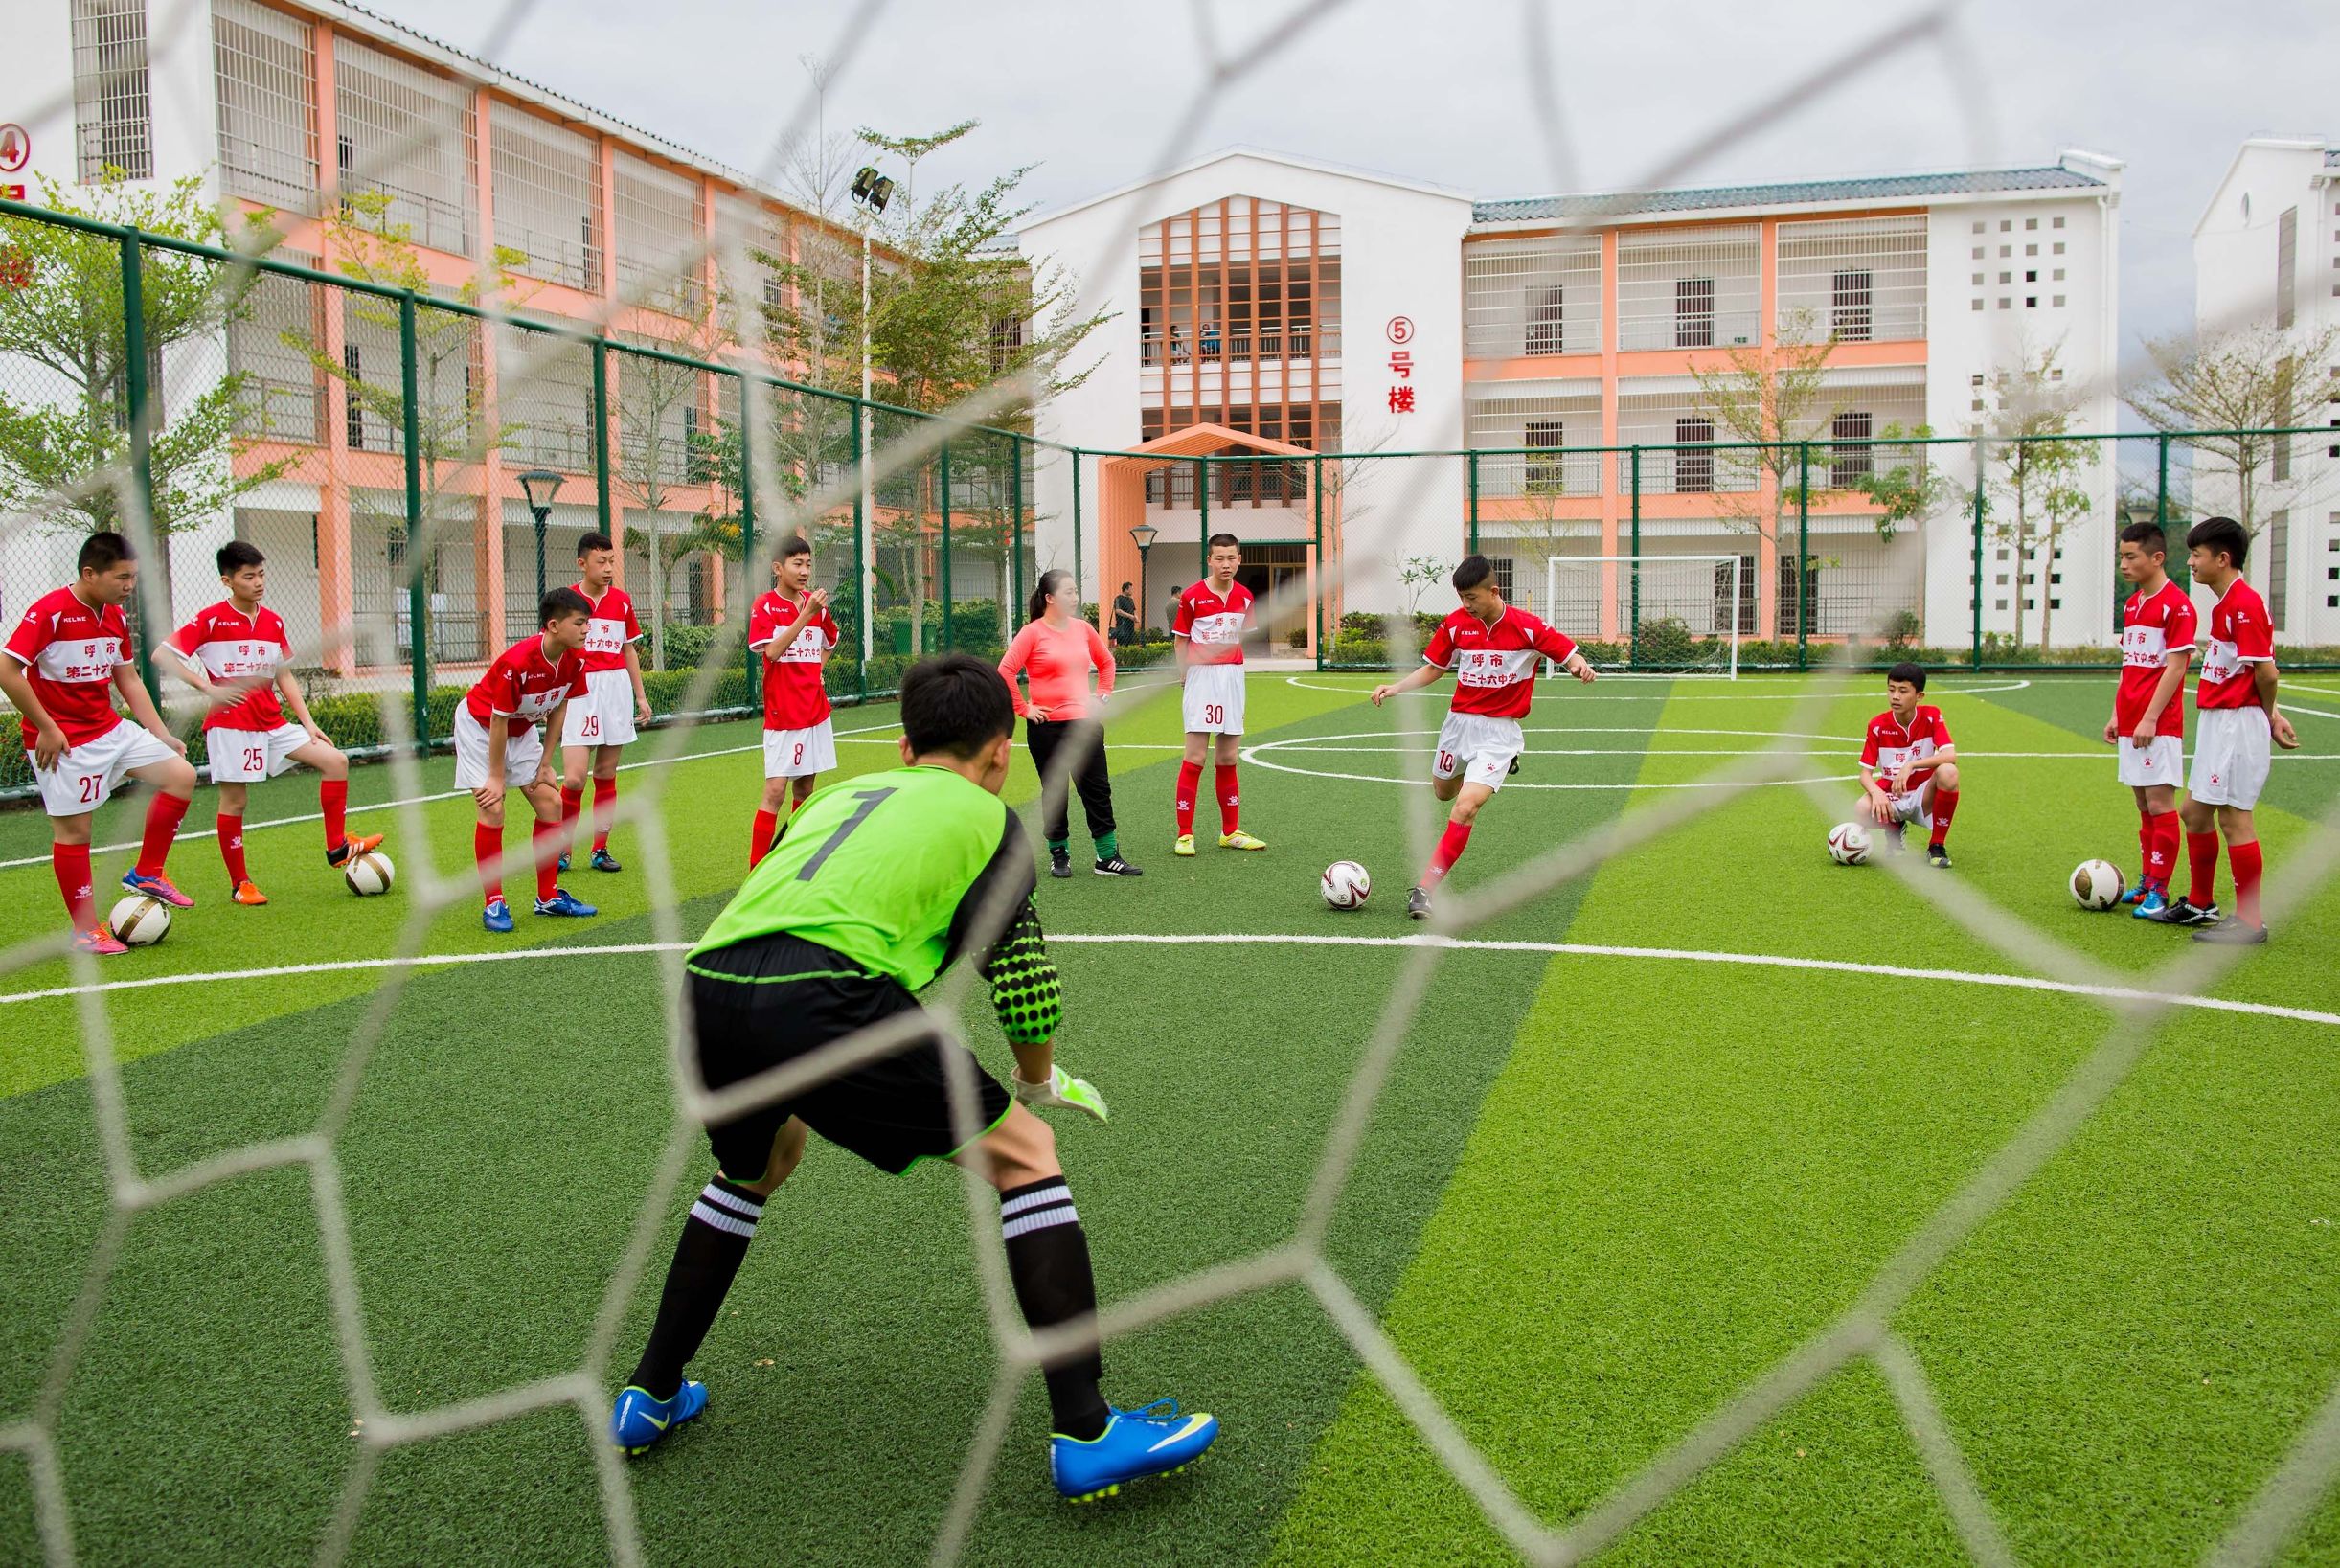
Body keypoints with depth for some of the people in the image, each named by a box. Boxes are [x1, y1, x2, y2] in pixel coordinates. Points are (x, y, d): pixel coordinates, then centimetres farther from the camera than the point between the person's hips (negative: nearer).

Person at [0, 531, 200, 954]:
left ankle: (146, 873, 12)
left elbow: (129, 680, 16)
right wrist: (46, 728, -17)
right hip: (63, 740, -8)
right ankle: (86, 931, 9)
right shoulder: (50, 612, -16)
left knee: (181, 775, -1)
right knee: (73, 828, -1)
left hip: (110, 728, 8)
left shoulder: (117, 617, 8)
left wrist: (161, 735, 11)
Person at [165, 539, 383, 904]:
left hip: (272, 723, 6)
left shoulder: (274, 621, 9)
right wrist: (208, 687, -16)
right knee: (234, 801, 0)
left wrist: (308, 723, 8)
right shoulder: (211, 620, -7)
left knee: (336, 761, -3)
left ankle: (337, 847, 4)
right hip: (229, 724, -5)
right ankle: (239, 884, 14)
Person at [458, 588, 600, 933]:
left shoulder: (575, 661, -16)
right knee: (492, 811, -14)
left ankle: (549, 896, 11)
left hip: (521, 730, 7)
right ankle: (493, 903, -2)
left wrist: (545, 762, -1)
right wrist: (496, 778, -18)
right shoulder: (517, 662, -35)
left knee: (551, 804, 0)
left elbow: (559, 708, -1)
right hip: (479, 725, -7)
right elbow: (498, 721, -26)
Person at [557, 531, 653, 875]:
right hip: (578, 692, -4)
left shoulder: (622, 601, 8)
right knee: (574, 778, -10)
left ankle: (600, 849, 16)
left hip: (616, 687, 4)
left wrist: (641, 696, 13)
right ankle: (563, 849, 7)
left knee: (606, 775, 7)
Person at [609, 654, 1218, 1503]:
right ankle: (1086, 1436, 4)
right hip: (820, 997, -7)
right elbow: (1024, 986, 10)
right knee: (1024, 1152, 8)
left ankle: (649, 1397, 42)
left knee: (755, 1170, 36)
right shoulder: (985, 815, 17)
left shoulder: (842, 793, 34)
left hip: (704, 989, 7)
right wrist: (1040, 1084, 30)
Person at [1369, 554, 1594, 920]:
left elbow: (1570, 654, -6)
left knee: (1465, 806, -22)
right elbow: (1432, 668, 10)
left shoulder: (1527, 627, -13)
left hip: (1500, 731, -5)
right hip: (1459, 721, 5)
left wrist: (1579, 666, -30)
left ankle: (1426, 888, -18)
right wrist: (1394, 688, -5)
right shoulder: (1455, 624, -2)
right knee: (1442, 792, 24)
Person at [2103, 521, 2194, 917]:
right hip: (2130, 725, 8)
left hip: (2159, 725, -8)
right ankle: (2147, 881, 20)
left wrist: (2150, 719, -18)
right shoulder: (2131, 604, 15)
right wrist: (2116, 716, 15)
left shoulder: (2177, 604, -10)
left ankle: (2159, 890, -2)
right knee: (2143, 804, 12)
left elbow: (2175, 666, -14)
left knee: (2160, 803, -6)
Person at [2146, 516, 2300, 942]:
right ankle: (2200, 904, 30)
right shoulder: (2226, 604, 14)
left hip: (2237, 723, -10)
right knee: (2194, 811, 17)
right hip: (2215, 721, 10)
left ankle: (2250, 921, 3)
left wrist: (2268, 715, -2)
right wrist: (2271, 714, 6)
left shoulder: (2244, 604, -18)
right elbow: (2260, 671, 15)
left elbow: (2266, 672, -19)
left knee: (2233, 817, -5)